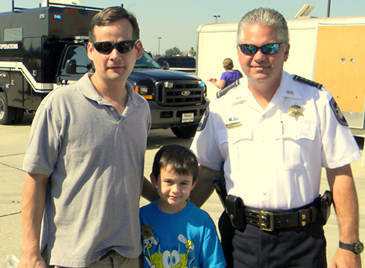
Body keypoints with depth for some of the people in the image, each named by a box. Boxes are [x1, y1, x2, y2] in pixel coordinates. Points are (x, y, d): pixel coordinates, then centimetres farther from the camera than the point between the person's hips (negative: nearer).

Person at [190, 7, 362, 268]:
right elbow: (207, 172, 8)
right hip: (239, 237, 2)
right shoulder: (222, 106, 2)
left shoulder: (317, 100, -5)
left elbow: (340, 174, -4)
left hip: (301, 240, -2)